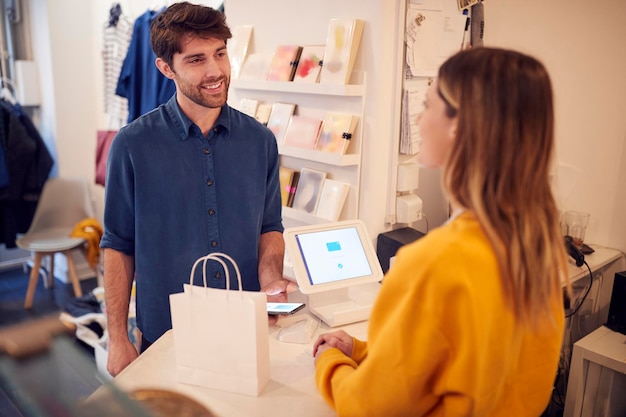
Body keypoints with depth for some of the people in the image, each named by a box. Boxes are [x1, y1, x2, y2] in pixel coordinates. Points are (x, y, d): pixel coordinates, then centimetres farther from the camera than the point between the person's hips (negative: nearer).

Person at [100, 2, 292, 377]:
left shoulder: (260, 140, -2)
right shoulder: (133, 145, -10)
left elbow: (269, 227, 7)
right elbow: (119, 246, -4)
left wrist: (270, 277, -12)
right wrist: (118, 339, -5)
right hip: (166, 337, -2)